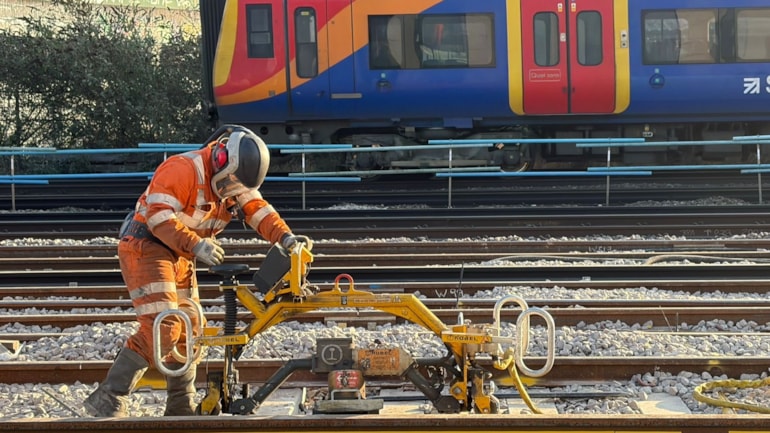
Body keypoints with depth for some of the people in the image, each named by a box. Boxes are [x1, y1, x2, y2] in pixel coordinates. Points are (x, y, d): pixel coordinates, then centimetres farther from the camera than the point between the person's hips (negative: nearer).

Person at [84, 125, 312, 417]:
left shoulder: (237, 181, 4)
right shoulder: (183, 169, -22)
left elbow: (258, 209, -2)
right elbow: (158, 215, -27)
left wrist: (286, 237, -19)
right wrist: (196, 244, -35)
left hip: (180, 256, 9)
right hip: (146, 247, -9)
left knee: (188, 331, 12)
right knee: (162, 328, -20)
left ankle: (182, 409, 24)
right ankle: (108, 399, -18)